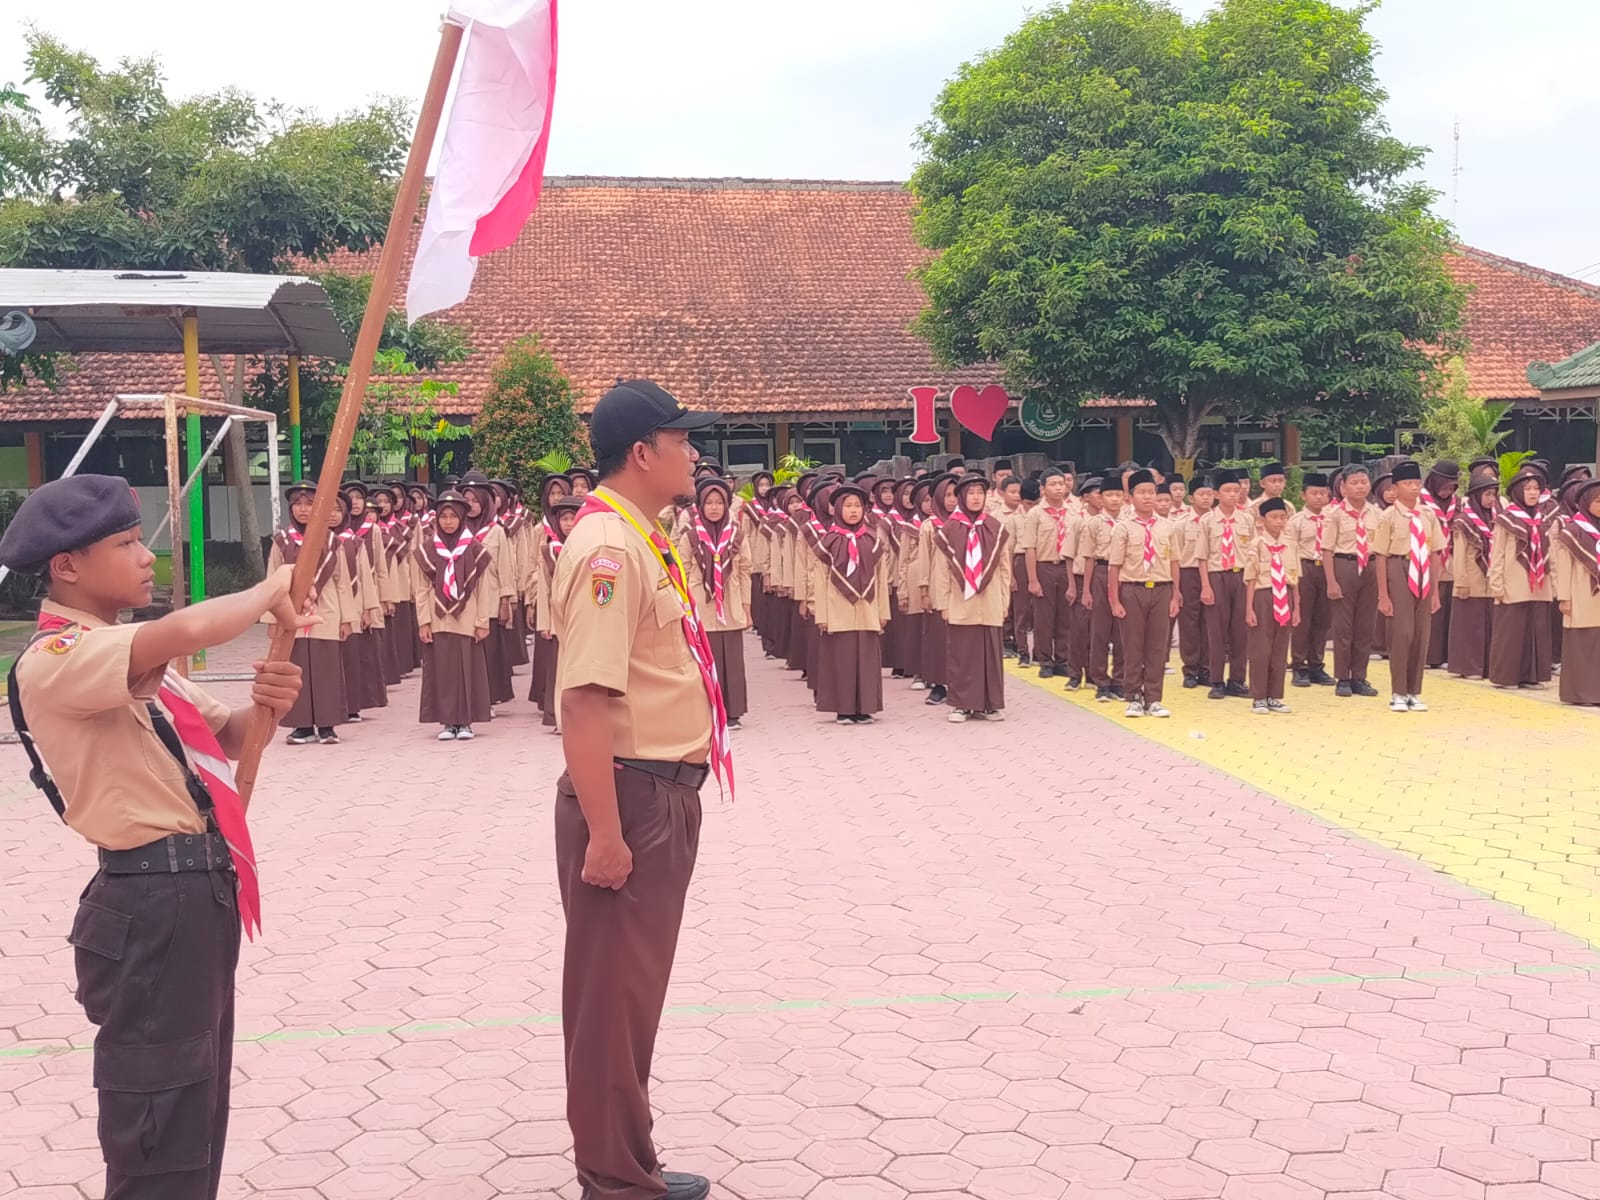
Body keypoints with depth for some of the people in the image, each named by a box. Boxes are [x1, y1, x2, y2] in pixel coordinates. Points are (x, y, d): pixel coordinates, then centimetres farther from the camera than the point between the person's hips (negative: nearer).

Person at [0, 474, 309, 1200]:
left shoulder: (129, 656, 15)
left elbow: (222, 738, 16)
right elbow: (189, 630, -34)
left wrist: (265, 707, -6)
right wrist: (270, 591, -16)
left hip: (197, 895, 10)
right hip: (150, 907, -10)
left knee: (197, 1106, 19)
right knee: (161, 1128, -1)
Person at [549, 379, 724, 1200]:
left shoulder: (639, 542, 13)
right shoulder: (608, 548, -19)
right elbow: (585, 700, -26)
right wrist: (604, 832, -27)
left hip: (665, 793, 10)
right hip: (631, 797, -10)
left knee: (634, 986, 18)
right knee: (614, 991, 2)